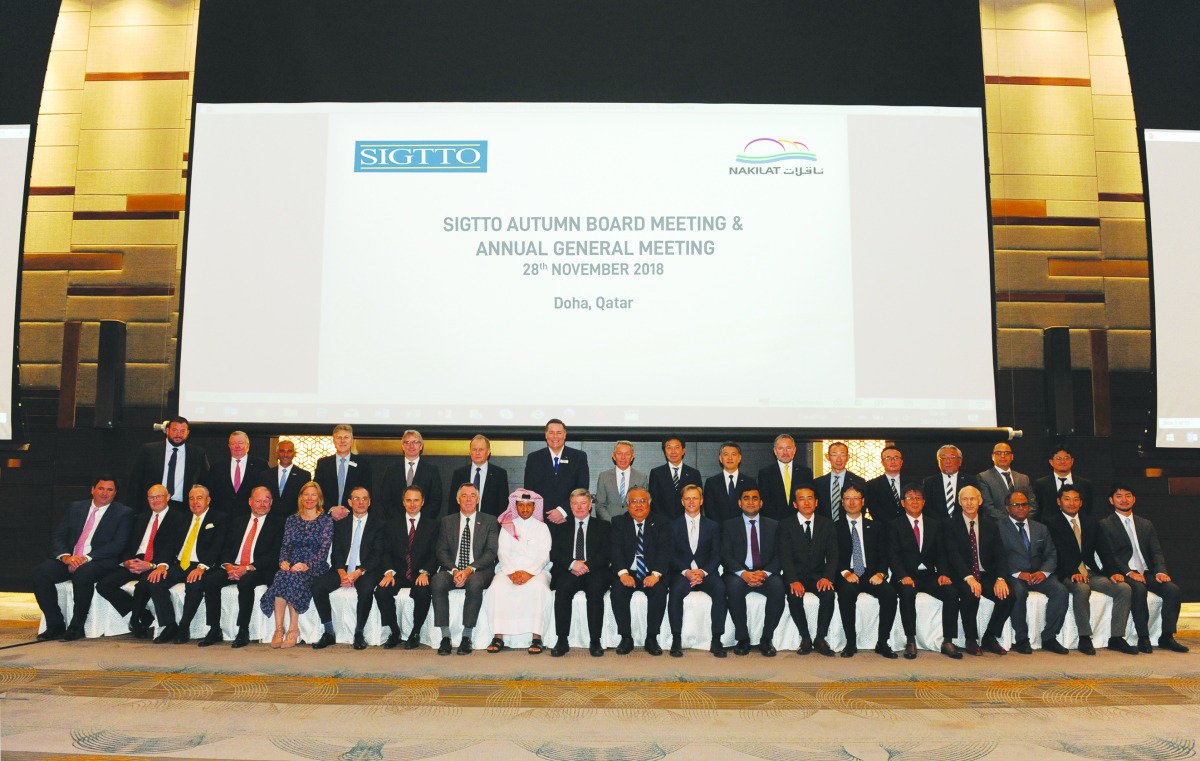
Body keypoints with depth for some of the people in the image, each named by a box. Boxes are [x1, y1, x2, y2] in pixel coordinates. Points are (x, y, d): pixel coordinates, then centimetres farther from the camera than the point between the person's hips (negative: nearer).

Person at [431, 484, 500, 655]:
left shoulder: (489, 522, 8)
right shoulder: (447, 522, 14)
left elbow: (490, 552, -2)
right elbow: (441, 551, 6)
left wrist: (470, 569, -17)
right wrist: (454, 570, -13)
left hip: (479, 571, -2)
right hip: (452, 570, 2)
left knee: (475, 583, -36)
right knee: (437, 580, -31)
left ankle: (466, 637, -27)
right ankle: (445, 636, -25)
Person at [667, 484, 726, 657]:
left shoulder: (713, 526, 14)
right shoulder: (673, 526, 12)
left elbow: (716, 556, 5)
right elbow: (672, 555, 3)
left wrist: (703, 571, -14)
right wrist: (686, 571, -15)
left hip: (706, 572, 1)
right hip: (682, 572, -1)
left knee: (720, 588, -32)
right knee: (675, 591, -34)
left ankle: (716, 641, -26)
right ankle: (676, 641, -25)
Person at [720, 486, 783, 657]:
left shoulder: (773, 525, 14)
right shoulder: (729, 525, 10)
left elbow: (778, 555, 4)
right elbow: (726, 556, 0)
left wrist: (765, 572, -16)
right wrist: (743, 573, -19)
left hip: (766, 574, 1)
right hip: (739, 573, -1)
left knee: (778, 586, -32)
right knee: (734, 586, -35)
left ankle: (767, 639, -16)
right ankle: (742, 638, -19)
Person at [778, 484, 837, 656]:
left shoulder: (827, 524, 7)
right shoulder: (786, 526, 1)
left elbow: (832, 555, 0)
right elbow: (785, 557, -8)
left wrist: (826, 577, -18)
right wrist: (794, 581, -25)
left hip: (819, 575, 1)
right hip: (795, 575, -1)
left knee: (828, 594, -29)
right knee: (794, 595, -31)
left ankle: (820, 638, -12)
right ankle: (805, 638, -11)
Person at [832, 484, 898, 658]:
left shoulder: (875, 526, 16)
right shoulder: (835, 528, 10)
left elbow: (884, 554, 9)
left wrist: (880, 573, -11)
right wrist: (845, 573, -16)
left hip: (871, 576, 2)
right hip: (847, 578, -2)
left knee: (889, 593, -29)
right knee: (847, 592, -36)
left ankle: (882, 642, -17)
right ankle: (851, 642, -24)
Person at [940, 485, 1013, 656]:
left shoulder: (990, 525, 12)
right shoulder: (950, 526, 0)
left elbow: (1000, 554, 3)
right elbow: (953, 556, -13)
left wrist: (1000, 578, -16)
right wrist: (969, 578, -28)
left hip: (986, 575, 4)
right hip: (961, 577, -4)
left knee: (1007, 595, -24)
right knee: (970, 594, -34)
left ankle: (990, 638, -3)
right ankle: (971, 640, -13)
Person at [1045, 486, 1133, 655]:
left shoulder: (1091, 523, 17)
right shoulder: (1051, 523, -1)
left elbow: (1104, 550, 8)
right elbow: (1058, 553, -12)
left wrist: (1113, 572, -8)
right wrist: (1073, 573, -27)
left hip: (1091, 573, 6)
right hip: (1066, 576, -6)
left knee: (1124, 589, -16)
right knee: (1082, 589, -36)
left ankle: (1116, 638, -9)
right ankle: (1084, 638, -24)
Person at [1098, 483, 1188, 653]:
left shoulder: (1146, 525, 21)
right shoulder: (1105, 525, 4)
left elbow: (1156, 552, 12)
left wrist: (1160, 571, -8)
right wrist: (1129, 572, -20)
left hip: (1147, 573, 5)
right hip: (1123, 574, -5)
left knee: (1173, 589, -22)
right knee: (1138, 589, -35)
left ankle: (1167, 636, -13)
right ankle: (1143, 638, -25)